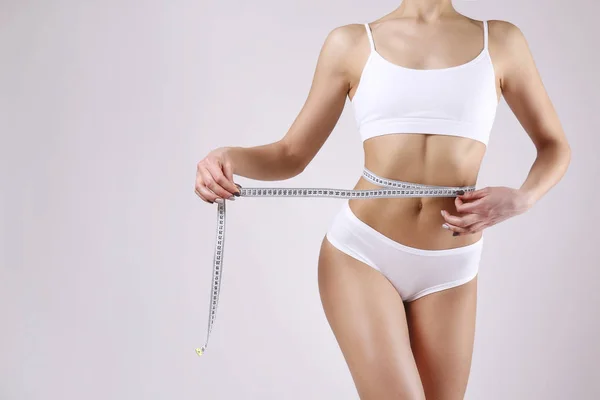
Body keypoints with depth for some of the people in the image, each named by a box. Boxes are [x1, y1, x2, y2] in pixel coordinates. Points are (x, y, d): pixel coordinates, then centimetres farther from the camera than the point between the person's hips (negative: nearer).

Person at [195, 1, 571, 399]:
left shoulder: (501, 41, 5)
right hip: (362, 252, -2)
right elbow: (291, 155, 5)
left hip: (449, 270, 3)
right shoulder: (352, 43, 3)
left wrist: (522, 199, -8)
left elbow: (555, 146, 13)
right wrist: (229, 157, -16)